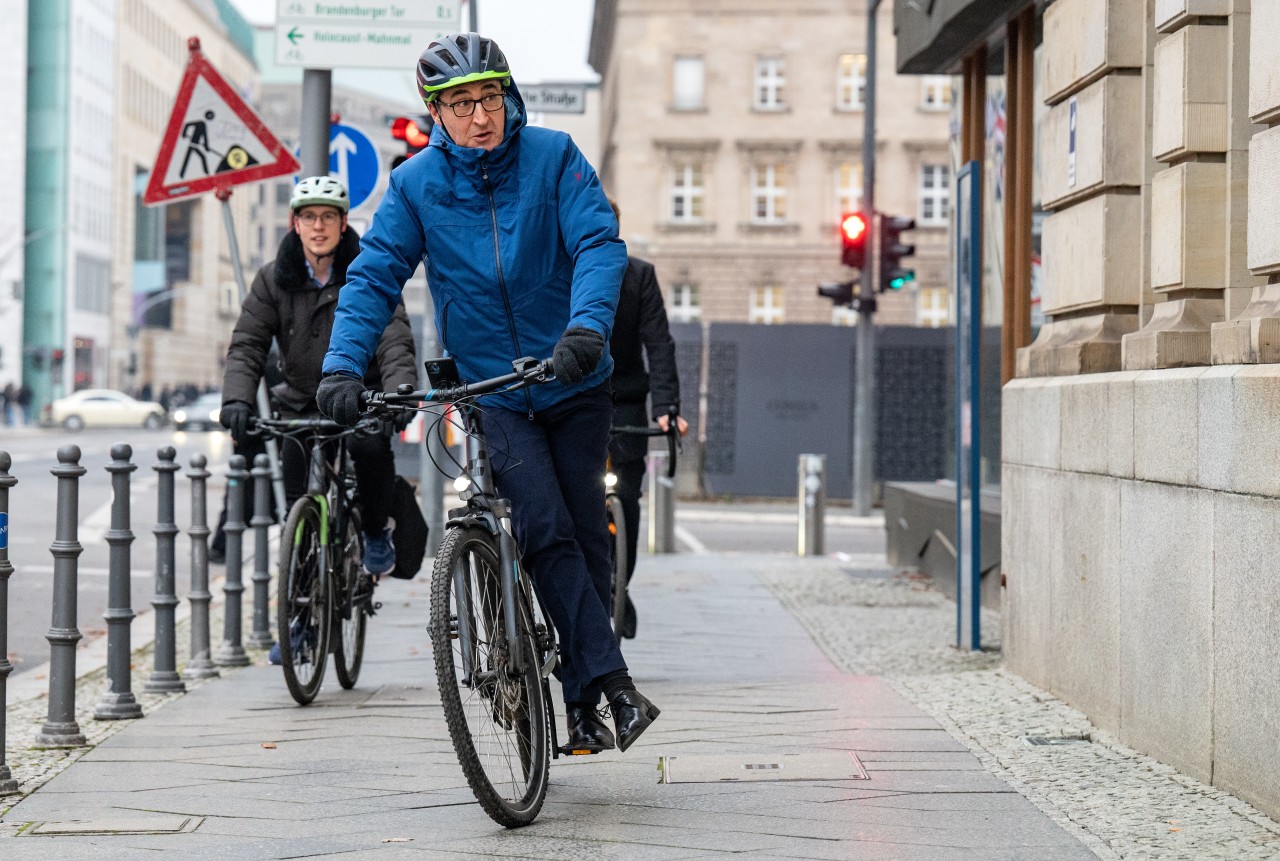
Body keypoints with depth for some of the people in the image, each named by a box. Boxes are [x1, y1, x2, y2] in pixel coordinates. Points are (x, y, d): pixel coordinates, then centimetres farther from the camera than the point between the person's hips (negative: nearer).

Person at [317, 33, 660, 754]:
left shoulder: (553, 155, -6)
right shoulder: (415, 183, -4)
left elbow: (600, 242, -15)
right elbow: (375, 277, -4)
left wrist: (587, 327, -34)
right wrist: (343, 365, -19)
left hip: (574, 382, 1)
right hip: (491, 394, -1)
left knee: (586, 533, 3)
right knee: (546, 531, -17)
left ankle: (582, 702, 13)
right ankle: (614, 681, -16)